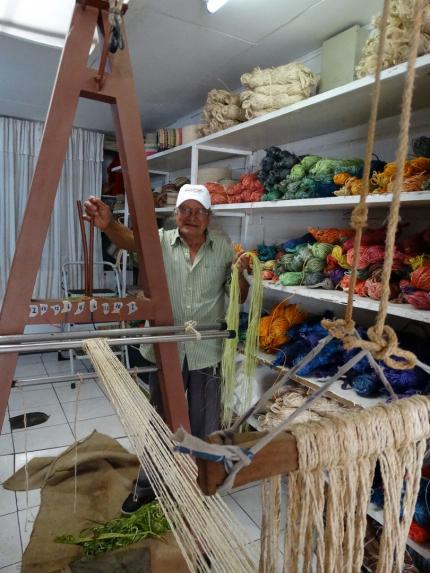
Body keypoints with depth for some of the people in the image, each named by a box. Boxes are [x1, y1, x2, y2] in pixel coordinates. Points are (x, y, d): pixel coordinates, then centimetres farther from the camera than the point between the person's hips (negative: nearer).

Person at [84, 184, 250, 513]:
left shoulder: (223, 248, 0)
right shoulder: (160, 241, -4)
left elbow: (239, 298, 4)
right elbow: (131, 239, -26)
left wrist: (241, 274, -17)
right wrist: (108, 224, -47)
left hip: (207, 353, 1)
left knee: (204, 424, 16)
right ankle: (147, 487, 38)